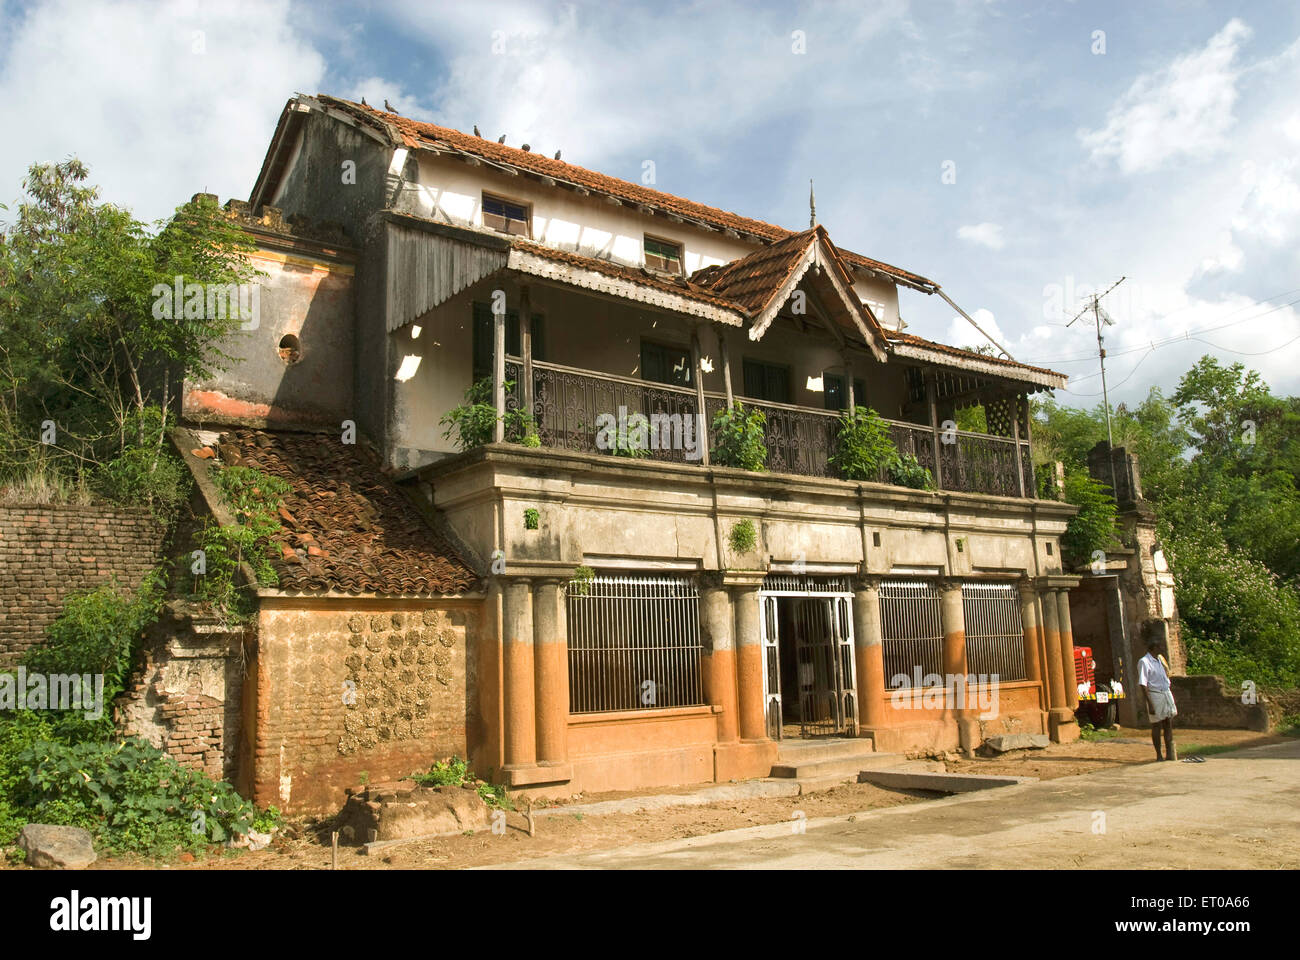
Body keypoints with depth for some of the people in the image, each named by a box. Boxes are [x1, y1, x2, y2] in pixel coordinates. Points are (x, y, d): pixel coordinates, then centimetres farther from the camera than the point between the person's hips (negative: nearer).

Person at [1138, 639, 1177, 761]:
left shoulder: (1160, 659, 13)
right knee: (1157, 726, 0)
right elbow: (1143, 684, -17)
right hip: (1155, 695, -7)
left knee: (1169, 724, 9)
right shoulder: (1144, 662, -12)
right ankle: (1159, 755, 8)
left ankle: (1170, 753, 18)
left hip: (1166, 693, 7)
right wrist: (1150, 704, -20)